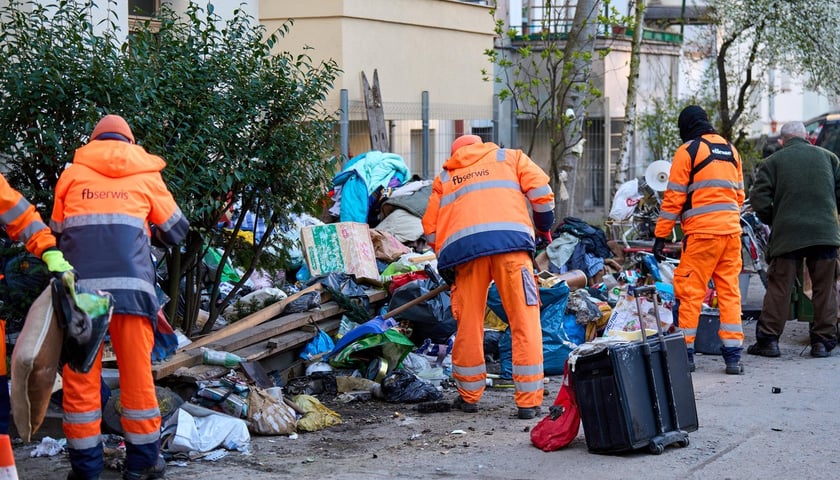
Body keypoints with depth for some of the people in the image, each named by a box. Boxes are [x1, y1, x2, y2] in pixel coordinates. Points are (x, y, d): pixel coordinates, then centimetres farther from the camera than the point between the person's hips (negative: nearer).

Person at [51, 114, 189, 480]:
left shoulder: (72, 174, 14)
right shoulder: (146, 175, 14)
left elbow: (57, 233, 21)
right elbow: (176, 230, 21)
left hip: (80, 286, 0)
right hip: (131, 286, 0)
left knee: (80, 377, 5)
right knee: (137, 374, 8)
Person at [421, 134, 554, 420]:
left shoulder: (444, 178, 30)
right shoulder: (508, 158, 27)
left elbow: (431, 228, 21)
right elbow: (541, 192, 13)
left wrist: (446, 259, 31)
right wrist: (544, 228, 27)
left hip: (462, 246, 2)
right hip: (509, 240, -2)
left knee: (468, 323, 13)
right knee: (524, 322, 1)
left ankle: (469, 396, 22)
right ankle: (529, 401, -1)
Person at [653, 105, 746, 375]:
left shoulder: (688, 151, -1)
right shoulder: (731, 150, 17)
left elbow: (674, 197, -4)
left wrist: (660, 236, -1)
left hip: (701, 232, -6)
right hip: (731, 231, 6)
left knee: (691, 292, -1)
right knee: (729, 292, 7)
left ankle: (686, 353, 0)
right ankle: (733, 356, 6)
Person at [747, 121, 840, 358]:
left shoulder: (773, 162, 3)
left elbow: (759, 199, -3)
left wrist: (773, 221, 12)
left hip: (788, 234, -1)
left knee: (779, 288, 3)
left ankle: (768, 339, 3)